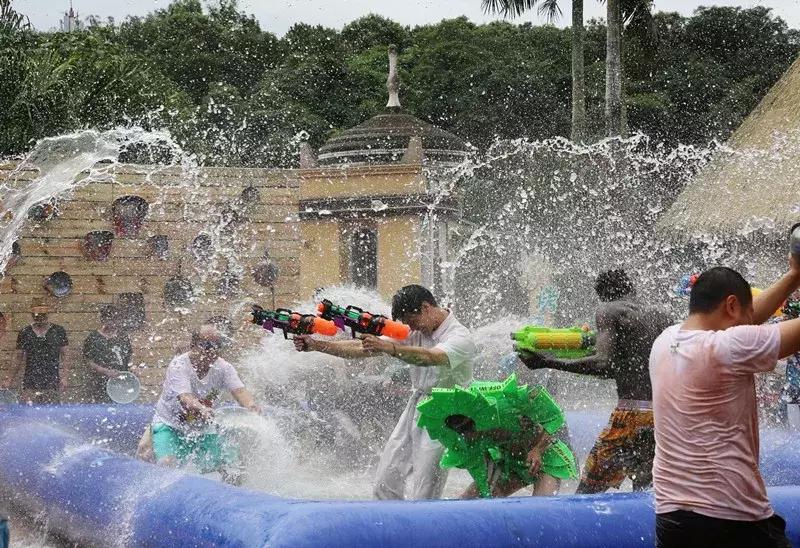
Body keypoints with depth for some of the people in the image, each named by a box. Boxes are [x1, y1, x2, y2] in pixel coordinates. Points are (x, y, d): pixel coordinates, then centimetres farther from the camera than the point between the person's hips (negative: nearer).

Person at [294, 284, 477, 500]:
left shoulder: (460, 337, -14)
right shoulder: (416, 333, 7)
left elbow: (430, 358, -36)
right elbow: (363, 348, 3)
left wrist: (388, 347, -50)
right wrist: (317, 345, -7)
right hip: (415, 408, 8)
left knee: (423, 497, -10)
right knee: (386, 484, 6)